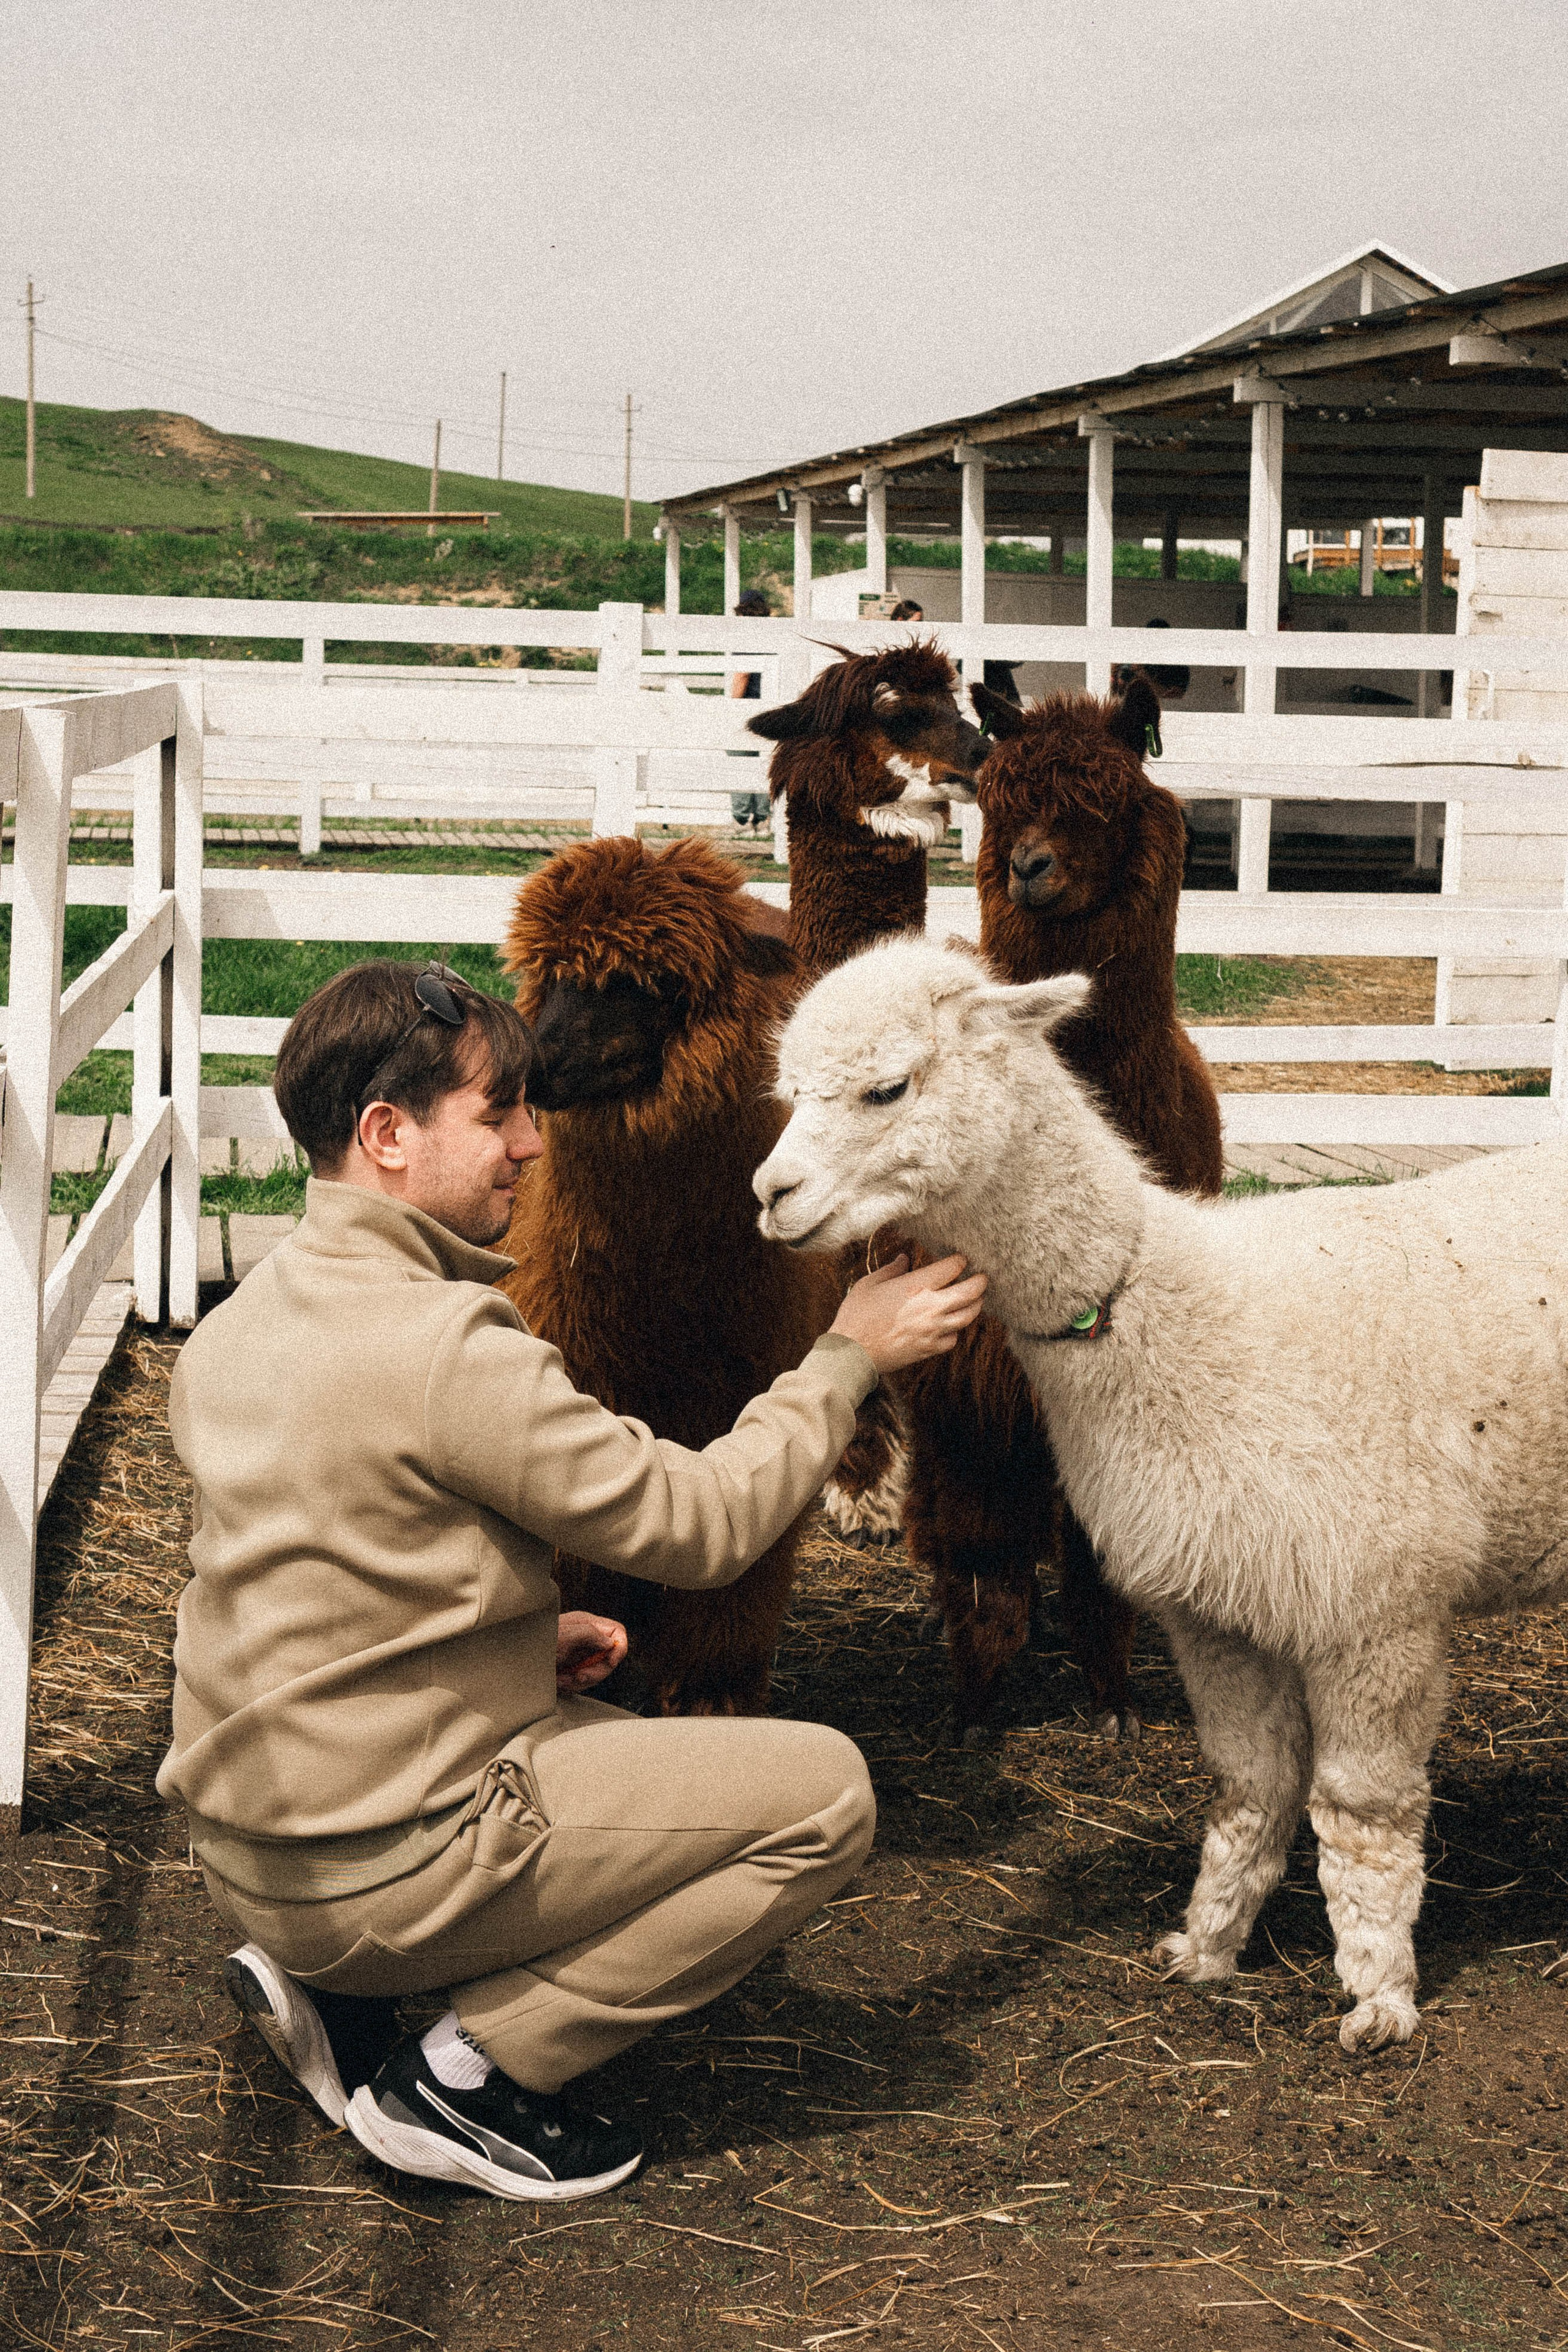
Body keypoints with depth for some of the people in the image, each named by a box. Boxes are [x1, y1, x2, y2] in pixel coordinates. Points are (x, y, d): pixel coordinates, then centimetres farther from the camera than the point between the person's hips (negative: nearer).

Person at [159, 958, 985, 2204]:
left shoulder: (242, 1321, 7)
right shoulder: (447, 1346, -22)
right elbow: (700, 1524, -15)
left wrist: (525, 1633, 11)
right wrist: (849, 1357, -2)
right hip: (382, 1864, -9)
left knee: (609, 1730, 31)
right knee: (824, 1790, -3)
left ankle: (324, 1988, 15)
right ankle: (467, 2076, -2)